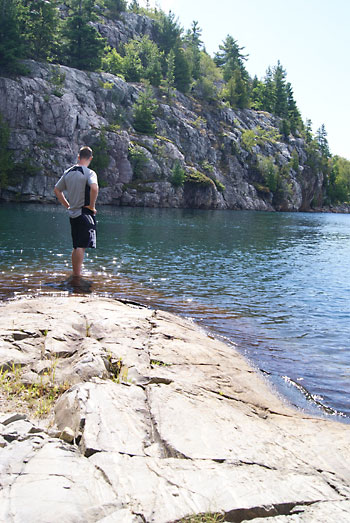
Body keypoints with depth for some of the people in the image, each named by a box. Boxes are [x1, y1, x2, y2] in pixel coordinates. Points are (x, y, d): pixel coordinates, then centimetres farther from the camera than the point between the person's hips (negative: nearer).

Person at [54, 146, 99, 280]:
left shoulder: (68, 172, 10)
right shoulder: (89, 173, -10)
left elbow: (56, 190, 17)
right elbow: (94, 188, -29)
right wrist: (92, 206, -16)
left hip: (72, 214, 7)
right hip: (85, 213, -7)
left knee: (76, 247, 16)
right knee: (81, 246, -7)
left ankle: (74, 274, 23)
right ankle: (78, 275, -8)